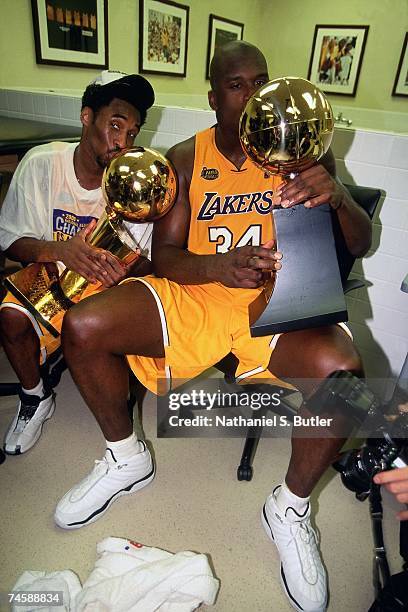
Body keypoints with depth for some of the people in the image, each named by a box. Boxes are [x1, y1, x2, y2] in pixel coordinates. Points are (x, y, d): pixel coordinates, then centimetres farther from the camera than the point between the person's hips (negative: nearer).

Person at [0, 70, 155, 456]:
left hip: (108, 280, 0)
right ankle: (35, 399, 5)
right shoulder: (41, 164, -12)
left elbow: (145, 261, -10)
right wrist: (57, 250, -32)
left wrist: (125, 267, -36)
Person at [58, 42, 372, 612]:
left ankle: (290, 507, 0)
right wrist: (220, 266, -24)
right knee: (82, 327, -18)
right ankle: (126, 457, 10)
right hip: (194, 293, 2)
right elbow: (163, 256, -2)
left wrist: (336, 198, -23)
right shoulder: (186, 159, 5)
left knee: (340, 368, -31)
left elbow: (360, 244, 1)